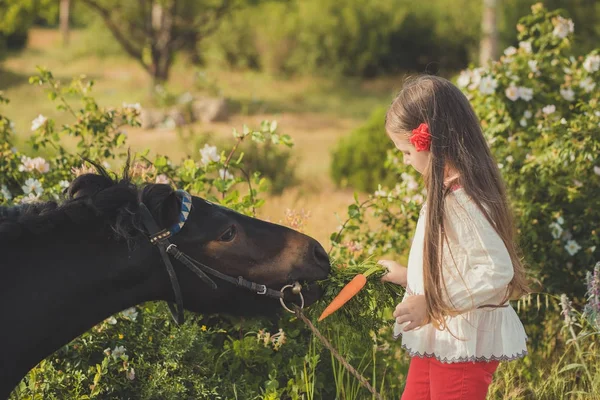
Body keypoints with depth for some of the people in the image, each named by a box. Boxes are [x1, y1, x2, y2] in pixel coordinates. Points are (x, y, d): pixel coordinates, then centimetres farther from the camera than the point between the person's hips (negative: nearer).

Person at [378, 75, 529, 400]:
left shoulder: (461, 201, -23)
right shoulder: (448, 189, 7)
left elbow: (496, 272, -30)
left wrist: (432, 304, -26)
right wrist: (409, 276, 18)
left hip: (464, 345, -10)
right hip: (440, 340, 10)